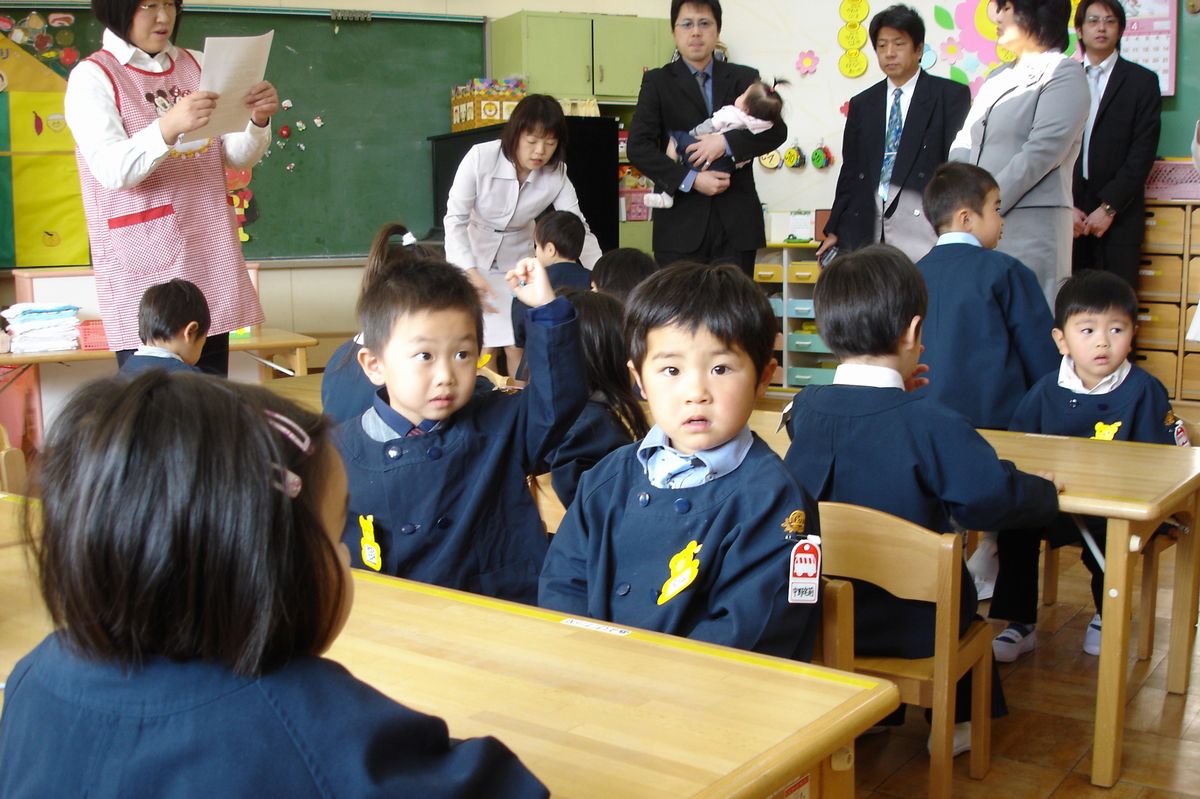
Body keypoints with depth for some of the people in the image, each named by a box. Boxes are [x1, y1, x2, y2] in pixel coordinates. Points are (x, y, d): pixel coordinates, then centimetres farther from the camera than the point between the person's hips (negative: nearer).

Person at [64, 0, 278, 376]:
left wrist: (258, 120, -8)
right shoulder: (92, 77, -2)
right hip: (144, 265, -5)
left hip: (209, 254, 5)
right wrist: (167, 127, -32)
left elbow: (237, 158, 13)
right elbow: (113, 170, -15)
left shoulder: (197, 66, 13)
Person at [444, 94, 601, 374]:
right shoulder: (480, 158, -26)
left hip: (517, 261, 2)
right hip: (471, 258, -2)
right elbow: (455, 219, -21)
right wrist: (471, 274, -34)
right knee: (484, 347, -6)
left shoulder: (556, 175, -18)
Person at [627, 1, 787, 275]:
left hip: (736, 220, 2)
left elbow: (776, 130, 2)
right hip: (681, 220, -1)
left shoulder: (744, 79, 12)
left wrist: (727, 142, -15)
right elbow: (638, 146, -4)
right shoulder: (657, 82, 7)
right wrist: (690, 180, -14)